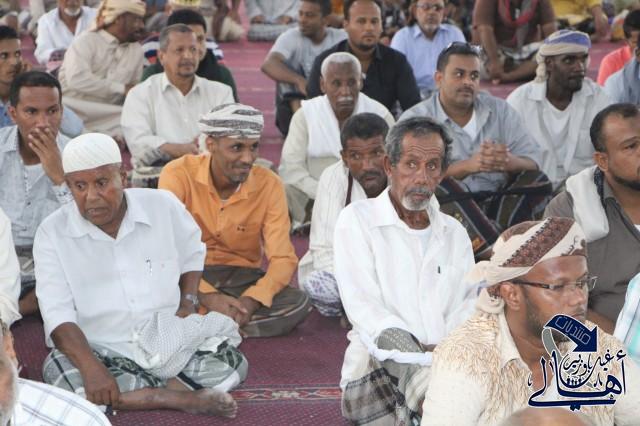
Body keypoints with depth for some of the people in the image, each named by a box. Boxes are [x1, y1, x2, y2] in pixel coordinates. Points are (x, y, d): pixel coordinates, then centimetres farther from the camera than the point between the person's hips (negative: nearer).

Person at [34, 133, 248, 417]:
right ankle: (180, 397, -26)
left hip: (168, 342, 2)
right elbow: (58, 316, -15)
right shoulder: (52, 233, -7)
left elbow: (192, 255, 19)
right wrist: (91, 367, -30)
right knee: (63, 376, -34)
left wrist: (188, 303, 3)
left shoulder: (164, 206, -2)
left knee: (231, 361, -19)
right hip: (97, 349, -2)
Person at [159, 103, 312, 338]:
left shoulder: (269, 184, -7)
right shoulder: (178, 175, -13)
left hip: (242, 276, 3)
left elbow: (283, 258, -10)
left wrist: (252, 300, -30)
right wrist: (207, 296, -32)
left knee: (298, 303, -27)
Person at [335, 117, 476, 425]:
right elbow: (363, 306, -7)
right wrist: (423, 354, -20)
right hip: (379, 362, -5)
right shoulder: (357, 220, 5)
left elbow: (467, 304, 10)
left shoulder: (454, 233, 21)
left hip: (449, 361, 5)